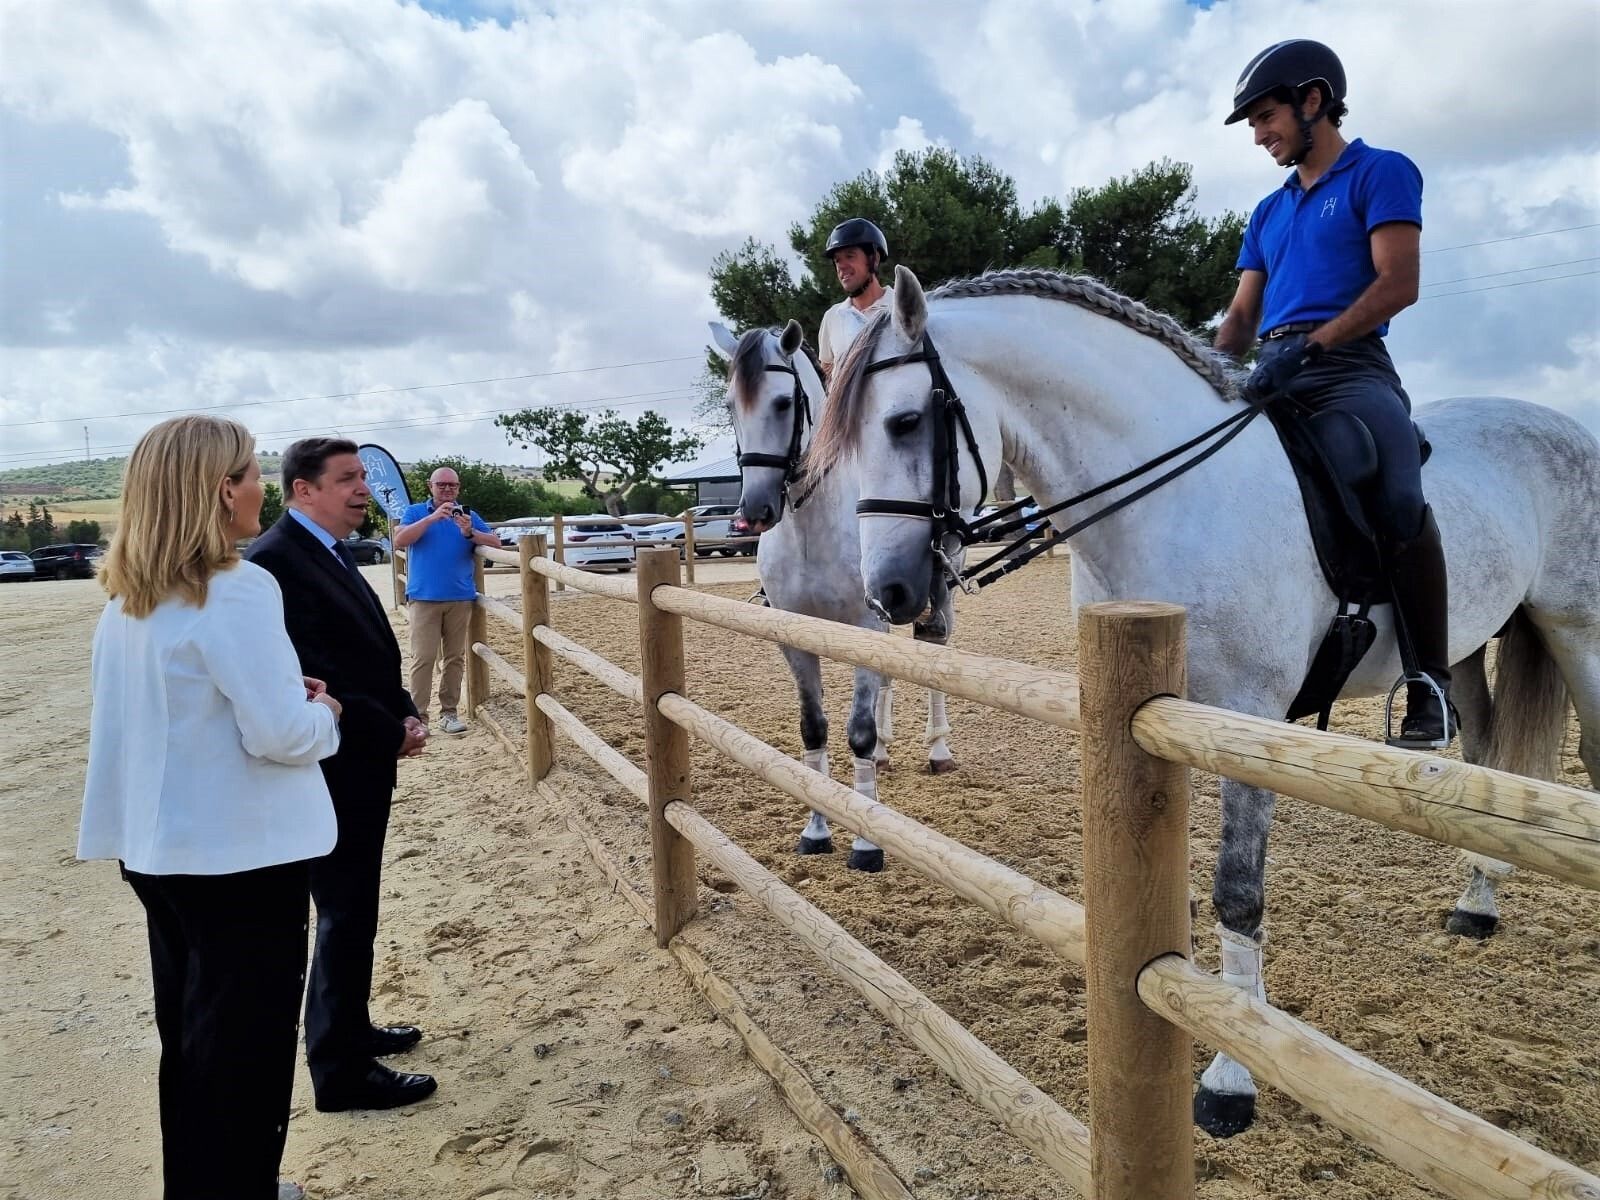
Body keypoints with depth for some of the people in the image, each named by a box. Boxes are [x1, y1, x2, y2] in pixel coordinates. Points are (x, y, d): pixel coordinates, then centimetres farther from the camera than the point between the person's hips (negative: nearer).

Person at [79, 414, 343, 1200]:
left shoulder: (128, 598, 5)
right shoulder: (236, 590, -21)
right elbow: (280, 734, -25)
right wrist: (323, 712, -4)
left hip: (161, 848, 9)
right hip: (240, 854, -8)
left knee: (190, 1034, 22)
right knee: (247, 1041, 8)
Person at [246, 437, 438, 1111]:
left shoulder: (330, 553, 12)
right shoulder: (276, 561, -19)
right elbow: (309, 681, -25)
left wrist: (404, 715, 0)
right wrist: (391, 732, -17)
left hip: (362, 767, 10)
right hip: (330, 774, -10)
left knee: (350, 914, 21)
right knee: (346, 918, 2)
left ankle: (347, 1030, 38)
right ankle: (342, 1073, 17)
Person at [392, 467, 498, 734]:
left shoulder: (468, 515, 10)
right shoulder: (415, 512, 7)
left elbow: (495, 542, 1)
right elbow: (400, 540, -10)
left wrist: (470, 532, -18)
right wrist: (432, 518, -20)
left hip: (460, 599, 2)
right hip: (424, 598, -2)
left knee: (455, 658, 6)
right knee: (423, 658, -6)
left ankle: (449, 712, 13)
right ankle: (418, 715, -1)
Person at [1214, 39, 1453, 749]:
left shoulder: (1381, 173, 6)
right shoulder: (1268, 213, 25)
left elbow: (1399, 283, -8)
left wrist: (1309, 348, -20)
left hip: (1347, 365, -7)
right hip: (1270, 375, 7)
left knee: (1399, 505, -30)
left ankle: (1431, 684, -17)